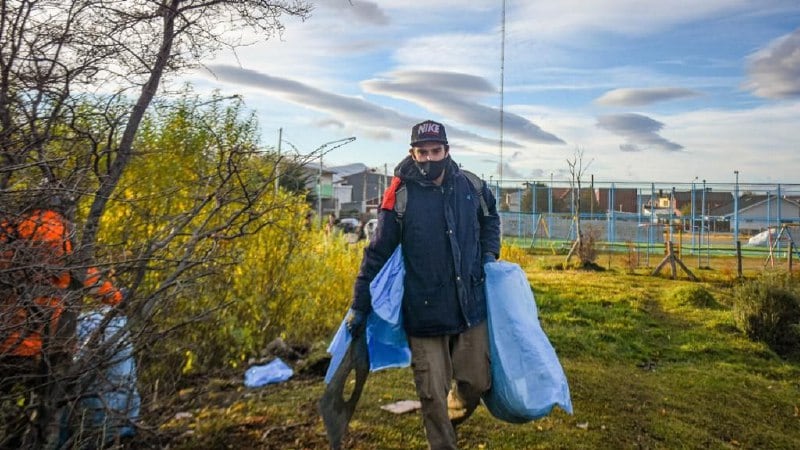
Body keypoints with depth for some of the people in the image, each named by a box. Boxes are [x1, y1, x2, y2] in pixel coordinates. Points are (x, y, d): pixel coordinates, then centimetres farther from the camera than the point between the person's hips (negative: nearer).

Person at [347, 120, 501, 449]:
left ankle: (447, 422, 44)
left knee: (476, 382, 11)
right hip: (425, 313, -3)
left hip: (471, 307, 4)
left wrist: (489, 252, 6)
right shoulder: (401, 195, -11)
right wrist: (360, 306, -4)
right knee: (433, 394, 5)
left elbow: (490, 217, 22)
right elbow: (377, 254, -6)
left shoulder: (471, 185, -1)